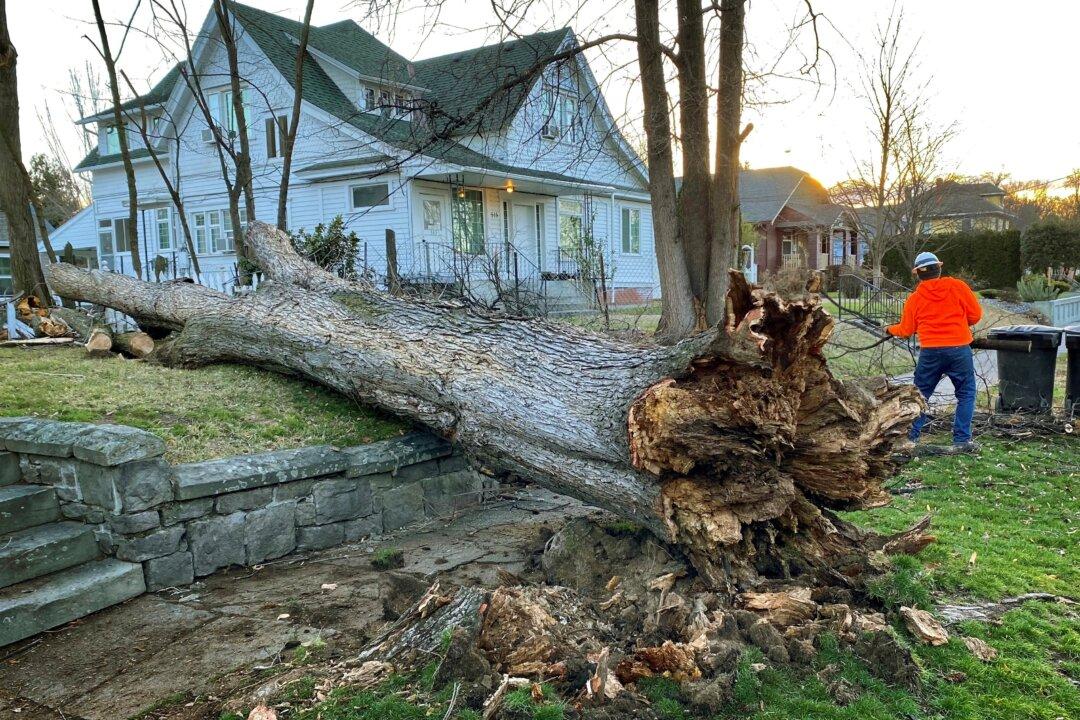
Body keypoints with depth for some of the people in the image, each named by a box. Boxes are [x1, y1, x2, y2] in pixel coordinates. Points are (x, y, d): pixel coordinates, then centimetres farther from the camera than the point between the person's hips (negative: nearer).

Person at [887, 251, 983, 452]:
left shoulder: (914, 299, 3)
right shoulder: (958, 286, -1)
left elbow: (906, 330, 11)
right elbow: (975, 314, 2)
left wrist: (890, 329, 32)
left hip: (930, 352, 1)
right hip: (959, 349, -1)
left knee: (921, 394, 13)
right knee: (966, 394, 10)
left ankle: (911, 437, 12)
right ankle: (962, 440, 5)